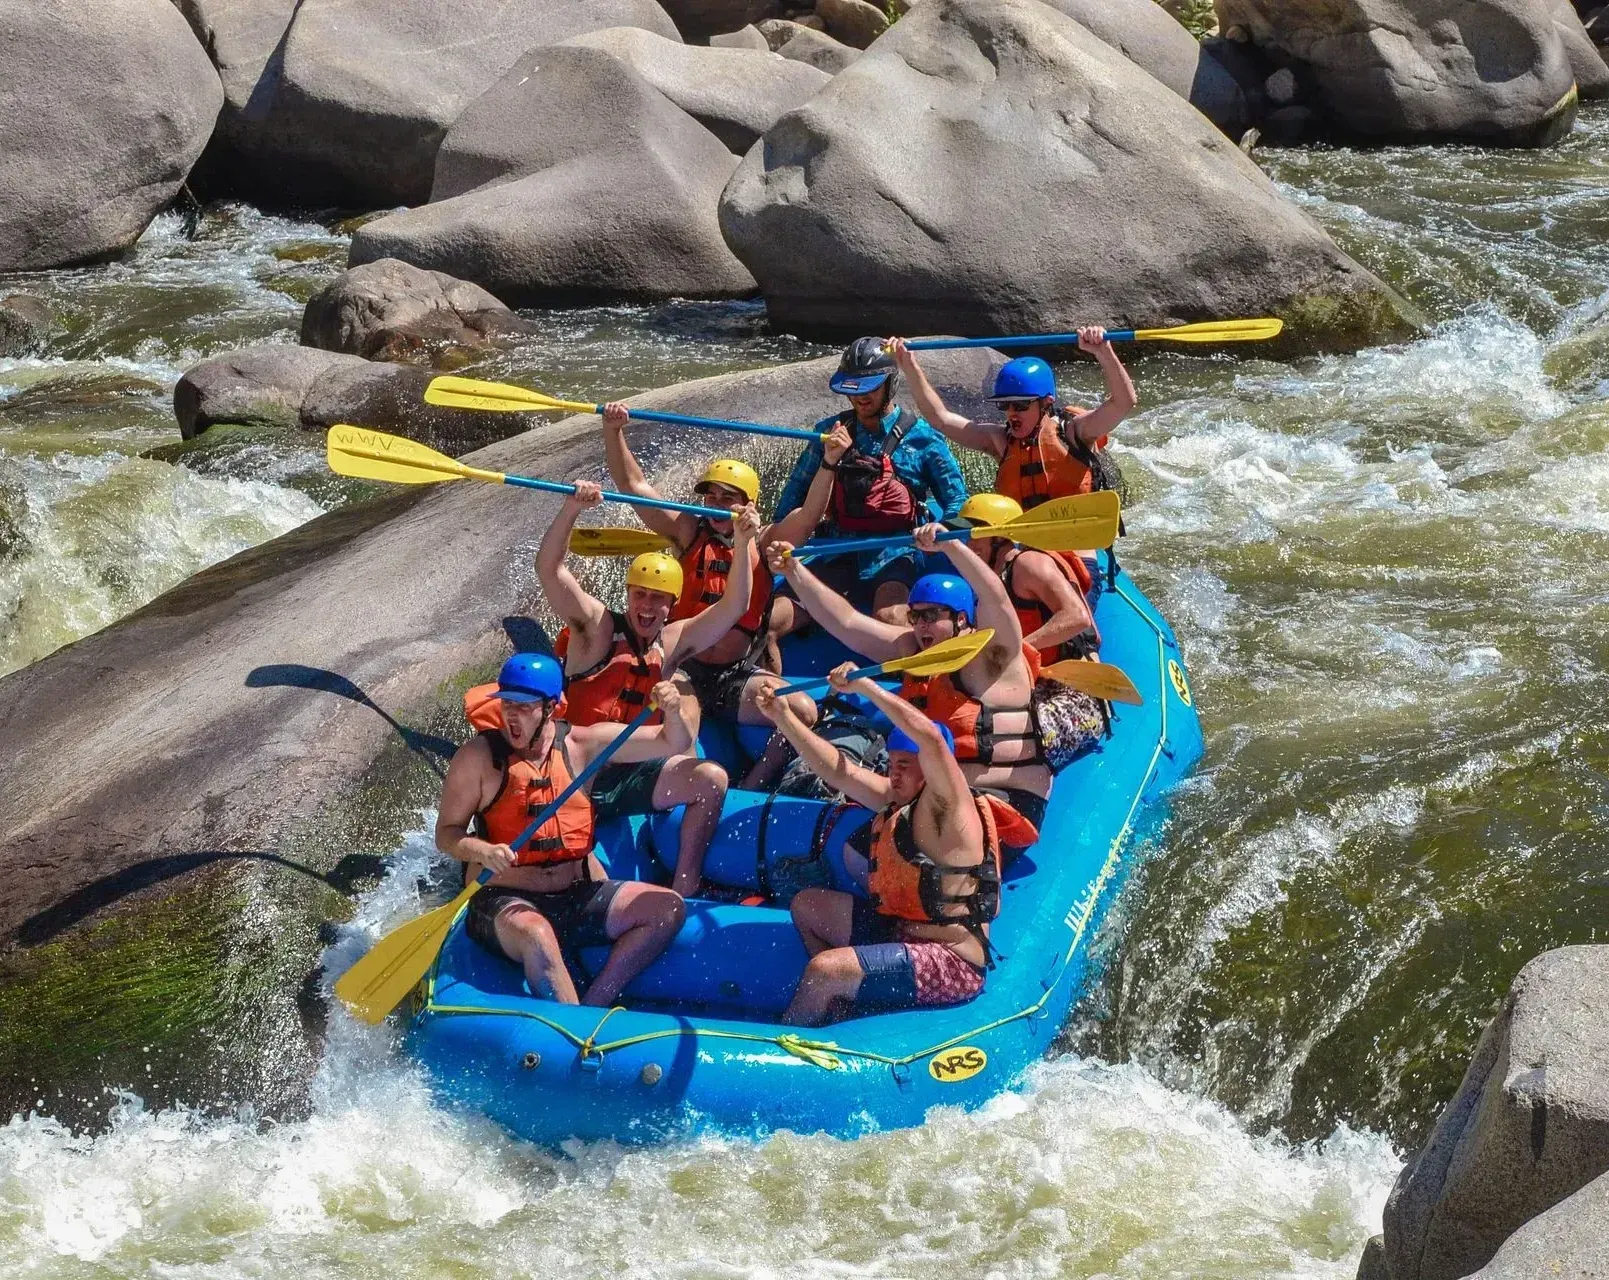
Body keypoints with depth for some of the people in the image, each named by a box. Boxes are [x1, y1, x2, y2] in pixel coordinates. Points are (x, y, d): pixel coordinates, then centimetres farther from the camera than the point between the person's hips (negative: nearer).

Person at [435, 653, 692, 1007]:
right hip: (505, 903, -5)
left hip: (578, 897, 5)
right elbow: (446, 834, -1)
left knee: (667, 907, -13)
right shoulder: (478, 757, -4)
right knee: (536, 935, -38)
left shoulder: (582, 743, 3)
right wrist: (483, 851, -22)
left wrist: (673, 712, -17)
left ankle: (590, 1006, -20)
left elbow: (676, 745, 5)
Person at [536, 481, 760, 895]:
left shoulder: (672, 643, 10)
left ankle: (682, 892, -7)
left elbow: (732, 607, 3)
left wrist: (742, 544, -12)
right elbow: (549, 569, -16)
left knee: (711, 778, -11)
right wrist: (572, 509, -30)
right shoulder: (597, 628, -3)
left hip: (627, 776, 5)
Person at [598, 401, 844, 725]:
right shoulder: (689, 533, 6)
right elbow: (634, 485, 2)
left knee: (804, 711, -20)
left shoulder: (763, 543, 5)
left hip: (737, 678, 1)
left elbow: (809, 514, -10)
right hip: (683, 671, -1)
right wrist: (613, 432, -10)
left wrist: (828, 464, -27)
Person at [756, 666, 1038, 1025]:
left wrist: (865, 686, -30)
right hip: (898, 927, 11)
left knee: (823, 970, -25)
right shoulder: (899, 800, 9)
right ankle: (838, 1004, 13)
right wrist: (782, 715, 2)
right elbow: (839, 771, 10)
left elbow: (931, 737, -33)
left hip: (951, 964, -11)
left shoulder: (947, 808, -17)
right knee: (805, 905, 21)